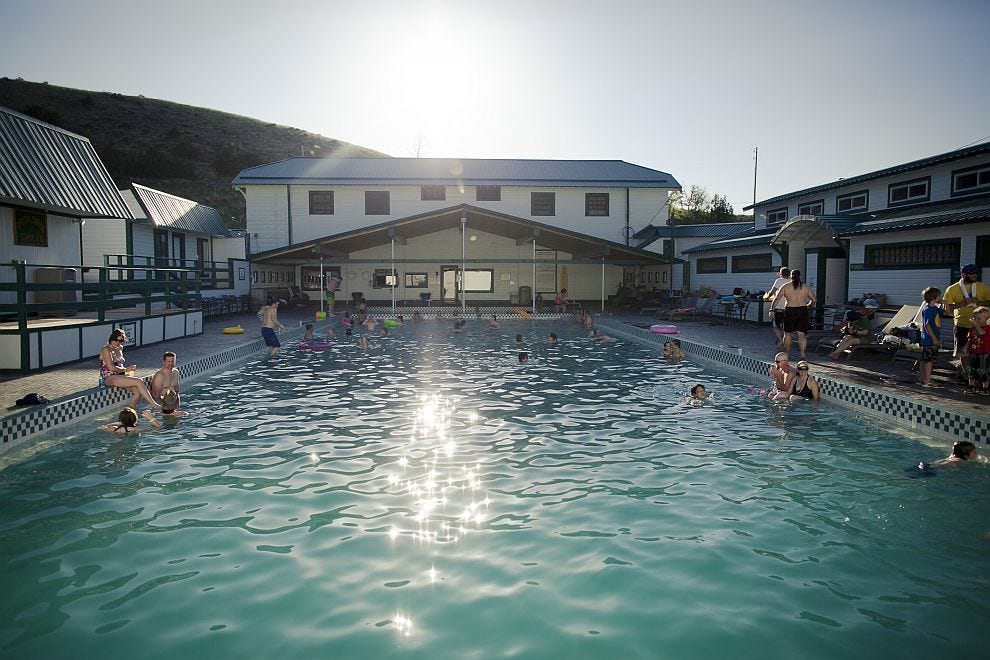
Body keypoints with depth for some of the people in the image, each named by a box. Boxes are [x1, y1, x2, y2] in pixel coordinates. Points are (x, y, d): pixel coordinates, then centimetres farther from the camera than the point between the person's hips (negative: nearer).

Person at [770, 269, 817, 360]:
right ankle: (802, 353, -18)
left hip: (789, 311, -1)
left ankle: (786, 353, 24)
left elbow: (777, 299, -3)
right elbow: (813, 300, 11)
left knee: (788, 333, 13)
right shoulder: (806, 287, 8)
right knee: (802, 334, -2)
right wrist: (807, 306, 28)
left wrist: (772, 309, -1)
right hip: (802, 311, 1)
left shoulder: (785, 287, 3)